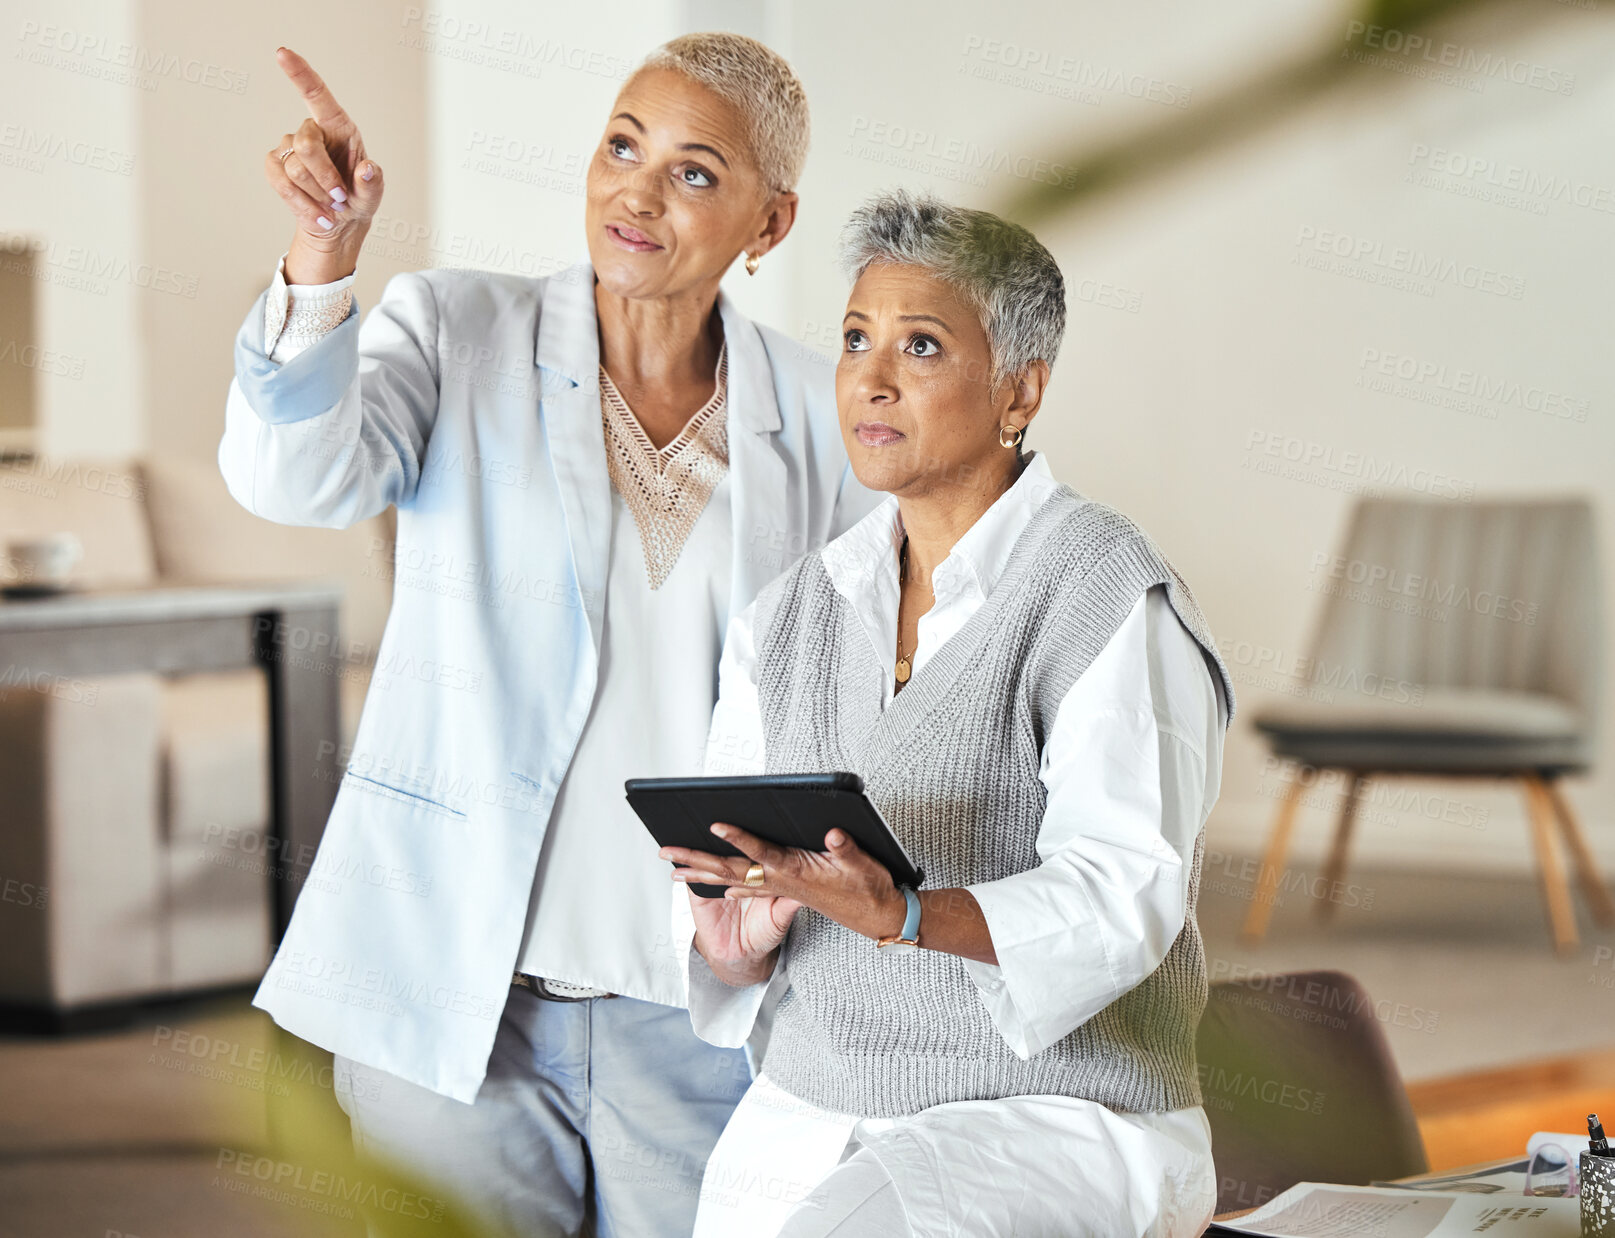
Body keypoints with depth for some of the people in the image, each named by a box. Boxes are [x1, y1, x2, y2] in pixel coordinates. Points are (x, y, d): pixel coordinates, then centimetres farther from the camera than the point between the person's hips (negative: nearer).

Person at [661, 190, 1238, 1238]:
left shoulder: (1112, 596, -9)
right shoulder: (788, 620, 11)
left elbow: (1121, 898, -19)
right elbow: (725, 893, 8)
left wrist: (898, 911, -34)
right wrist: (736, 941, -15)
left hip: (1061, 1125, -6)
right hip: (805, 1120, 6)